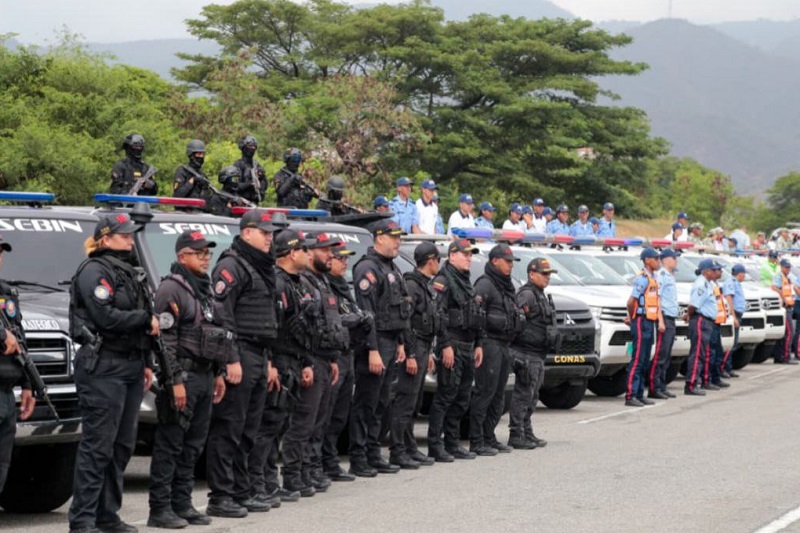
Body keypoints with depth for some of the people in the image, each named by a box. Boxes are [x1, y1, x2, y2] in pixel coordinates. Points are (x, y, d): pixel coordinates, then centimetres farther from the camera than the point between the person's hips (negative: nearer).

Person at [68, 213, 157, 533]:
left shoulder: (129, 273, 21)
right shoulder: (94, 270, -7)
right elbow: (106, 316, -18)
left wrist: (145, 363, 16)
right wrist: (147, 319, -7)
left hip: (131, 366, 9)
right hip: (103, 366, -9)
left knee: (123, 444, 9)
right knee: (98, 445, -9)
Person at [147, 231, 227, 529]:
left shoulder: (204, 289, 18)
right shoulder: (171, 289, -10)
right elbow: (165, 339, -16)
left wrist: (218, 374, 19)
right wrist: (175, 381, -20)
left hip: (204, 376, 9)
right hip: (183, 375, -9)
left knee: (193, 445, 10)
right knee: (170, 445, -6)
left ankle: (182, 504, 17)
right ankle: (160, 509, -4)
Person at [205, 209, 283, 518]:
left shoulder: (260, 269, 22)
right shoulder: (231, 266, -9)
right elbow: (222, 315, -17)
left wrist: (267, 362, 23)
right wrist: (232, 359, -22)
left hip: (257, 358, 10)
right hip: (239, 357, -10)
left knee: (247, 433, 12)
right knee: (228, 430, -7)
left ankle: (241, 493, 18)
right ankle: (220, 497, -5)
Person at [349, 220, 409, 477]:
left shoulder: (392, 269, 19)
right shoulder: (368, 268, -12)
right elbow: (365, 313, -19)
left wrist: (400, 344, 20)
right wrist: (372, 351, -23)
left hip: (391, 344, 9)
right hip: (376, 343, -9)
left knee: (380, 404, 13)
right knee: (365, 404, -6)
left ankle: (373, 455, 18)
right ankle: (358, 460, -3)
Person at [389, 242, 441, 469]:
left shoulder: (424, 286, 19)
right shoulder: (411, 285, -14)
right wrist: (410, 355, -22)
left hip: (421, 349, 10)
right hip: (413, 350, -10)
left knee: (411, 402, 13)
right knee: (405, 402, -9)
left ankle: (410, 449, 18)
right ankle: (397, 452, -9)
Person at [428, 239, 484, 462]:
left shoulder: (467, 282, 20)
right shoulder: (443, 281, -9)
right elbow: (438, 314, -18)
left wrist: (478, 345, 18)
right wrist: (446, 346, -22)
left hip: (468, 348, 9)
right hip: (452, 346, -9)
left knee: (462, 398, 11)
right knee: (445, 396, -9)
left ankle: (452, 444, 17)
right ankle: (435, 446, -7)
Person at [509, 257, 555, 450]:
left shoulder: (541, 296, 19)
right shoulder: (527, 294, -14)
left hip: (538, 354, 10)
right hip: (526, 353, -10)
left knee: (531, 396, 14)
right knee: (523, 394, -8)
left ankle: (527, 434, 21)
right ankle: (516, 435, -5)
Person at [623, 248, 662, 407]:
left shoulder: (653, 279, 16)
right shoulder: (642, 279, -14)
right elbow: (631, 301, -19)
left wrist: (660, 321, 9)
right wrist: (632, 317, -3)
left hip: (650, 323, 9)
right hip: (642, 322, -9)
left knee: (644, 362, 12)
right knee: (637, 360, -10)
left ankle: (639, 394, 17)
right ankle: (630, 396, -11)